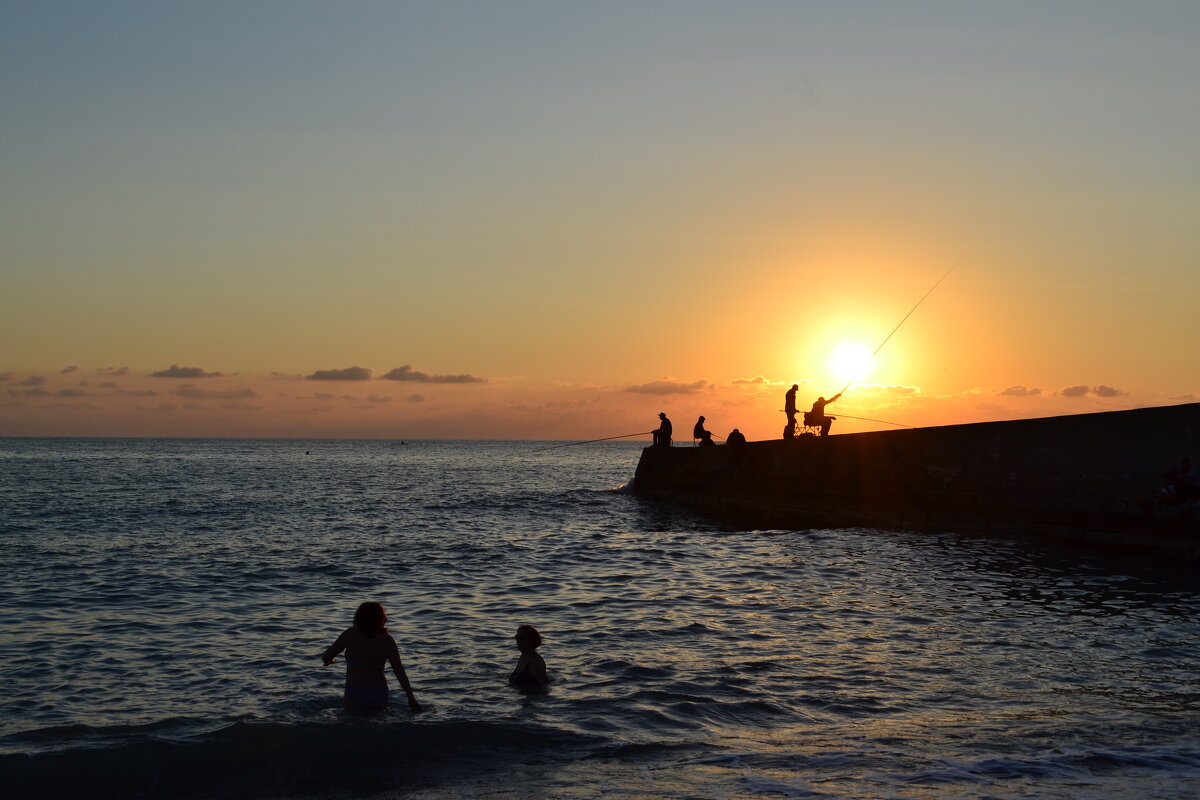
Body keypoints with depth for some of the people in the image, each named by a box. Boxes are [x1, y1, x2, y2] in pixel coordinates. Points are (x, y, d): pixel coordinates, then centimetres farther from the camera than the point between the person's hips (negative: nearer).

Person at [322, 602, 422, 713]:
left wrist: (329, 660, 23)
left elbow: (326, 658, -1)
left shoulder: (350, 634, -8)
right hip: (380, 699, 4)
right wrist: (411, 698, 2)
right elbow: (400, 672, -4)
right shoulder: (387, 640, -4)